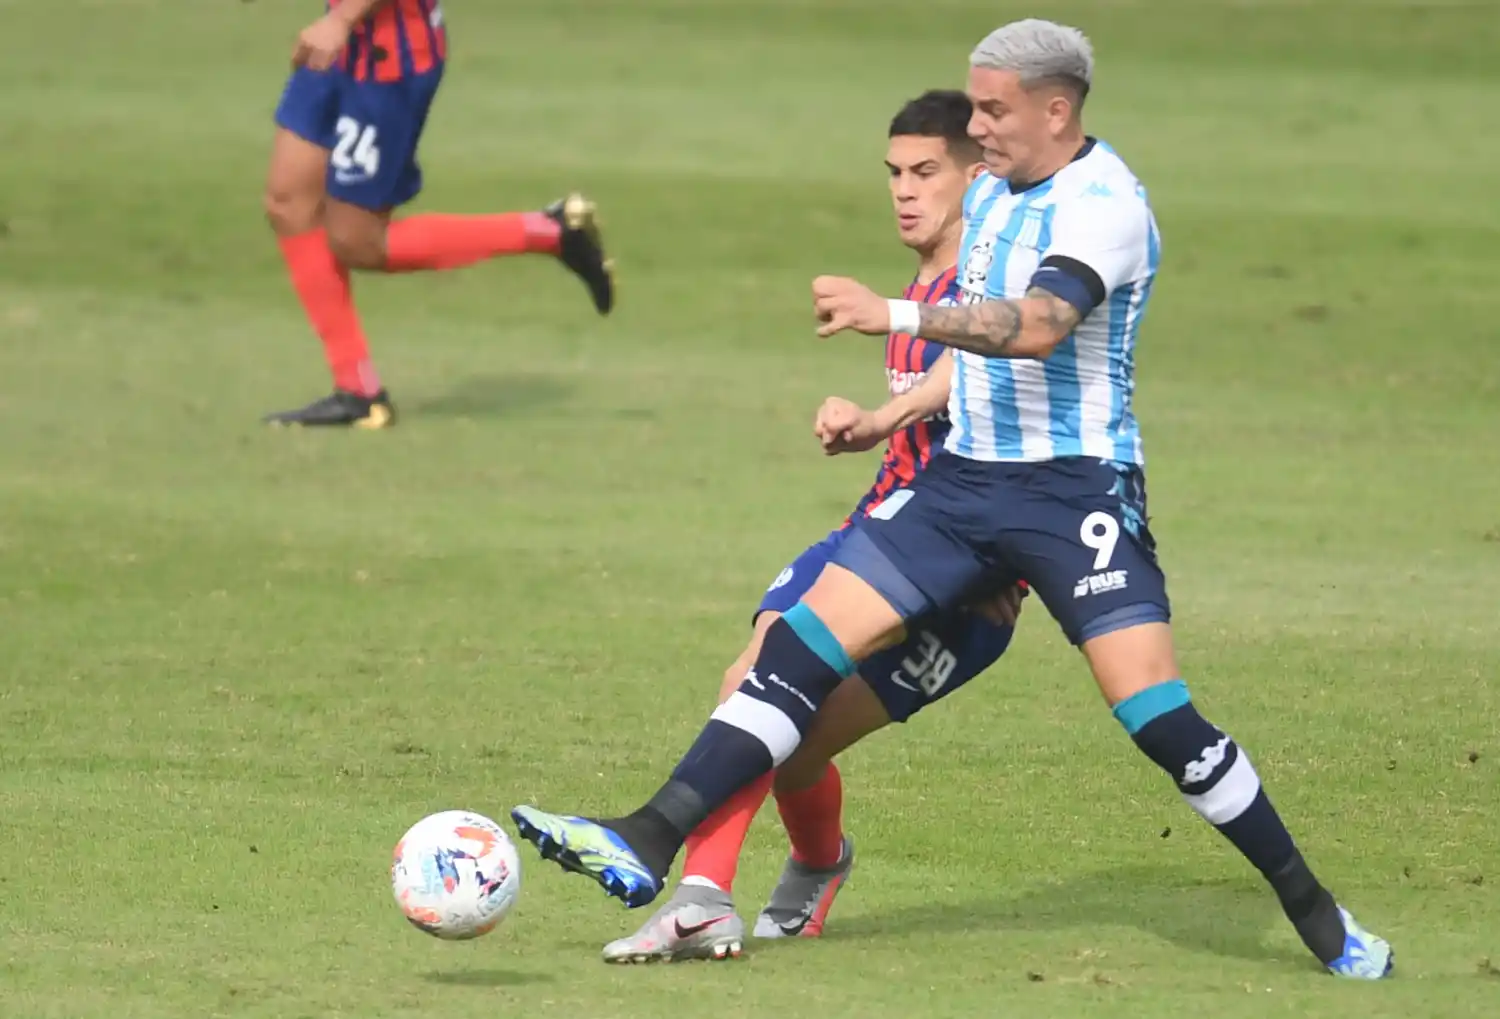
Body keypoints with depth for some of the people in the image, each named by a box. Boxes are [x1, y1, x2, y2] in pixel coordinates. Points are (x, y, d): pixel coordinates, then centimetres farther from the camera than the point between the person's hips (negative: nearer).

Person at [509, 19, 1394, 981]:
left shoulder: (1102, 201, -16)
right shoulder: (990, 192, 11)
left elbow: (1037, 327, -32)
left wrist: (895, 315, -37)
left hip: (1078, 485, -8)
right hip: (965, 472, 8)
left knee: (1151, 705, -15)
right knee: (809, 635, -4)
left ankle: (1314, 909, 0)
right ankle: (648, 846, -6)